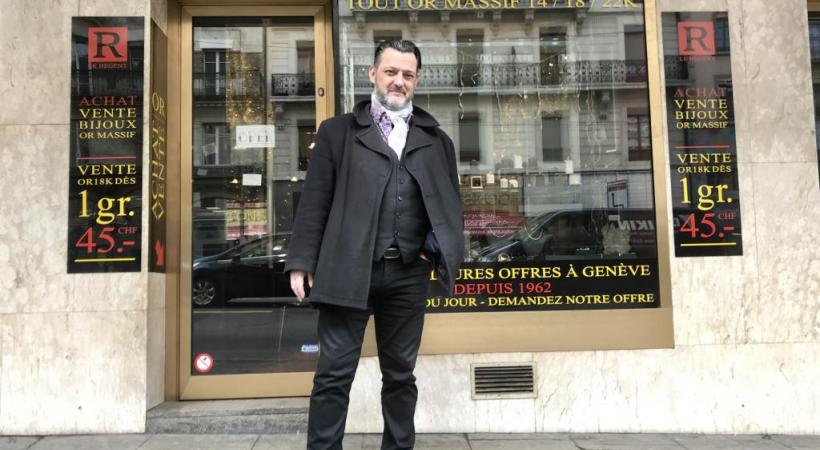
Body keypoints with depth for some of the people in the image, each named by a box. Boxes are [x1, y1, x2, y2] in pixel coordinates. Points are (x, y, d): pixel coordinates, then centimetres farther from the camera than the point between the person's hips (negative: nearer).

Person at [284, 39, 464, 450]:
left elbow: (451, 203, 16)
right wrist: (302, 262, -3)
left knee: (400, 374, 13)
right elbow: (315, 201, 2)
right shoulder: (338, 131, 6)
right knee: (334, 373, 1)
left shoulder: (436, 139, 13)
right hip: (349, 270, -2)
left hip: (409, 274, 3)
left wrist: (437, 251, 0)